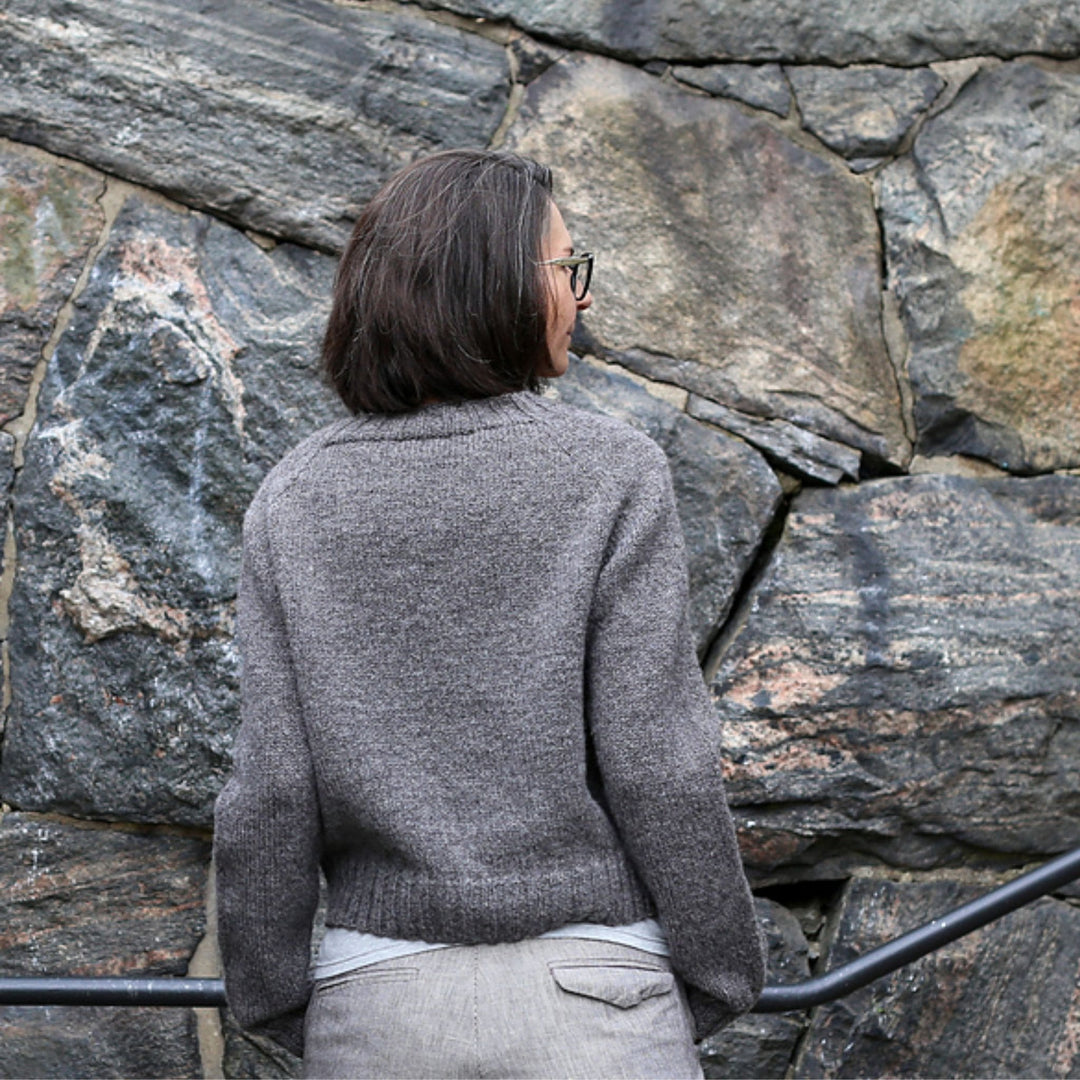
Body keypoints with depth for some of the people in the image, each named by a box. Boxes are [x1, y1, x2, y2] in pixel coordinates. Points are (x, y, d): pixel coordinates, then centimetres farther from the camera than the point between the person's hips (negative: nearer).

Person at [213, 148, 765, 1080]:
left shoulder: (295, 498, 0)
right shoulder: (611, 472, -7)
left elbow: (269, 792, -2)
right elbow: (657, 767, -9)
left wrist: (275, 1001, 9)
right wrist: (719, 974, 3)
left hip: (374, 1004, 3)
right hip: (590, 999, -2)